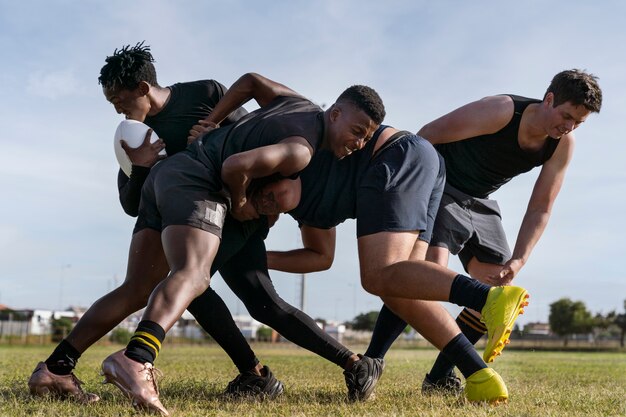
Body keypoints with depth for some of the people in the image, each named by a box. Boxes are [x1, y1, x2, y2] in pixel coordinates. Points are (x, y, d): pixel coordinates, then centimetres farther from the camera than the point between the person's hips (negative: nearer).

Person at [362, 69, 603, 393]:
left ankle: (440, 377, 7)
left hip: (479, 201, 7)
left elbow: (540, 209, -3)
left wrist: (517, 262, -15)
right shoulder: (501, 112, -26)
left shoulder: (563, 145, -8)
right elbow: (429, 133, -21)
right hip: (438, 186, -7)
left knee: (500, 291, 0)